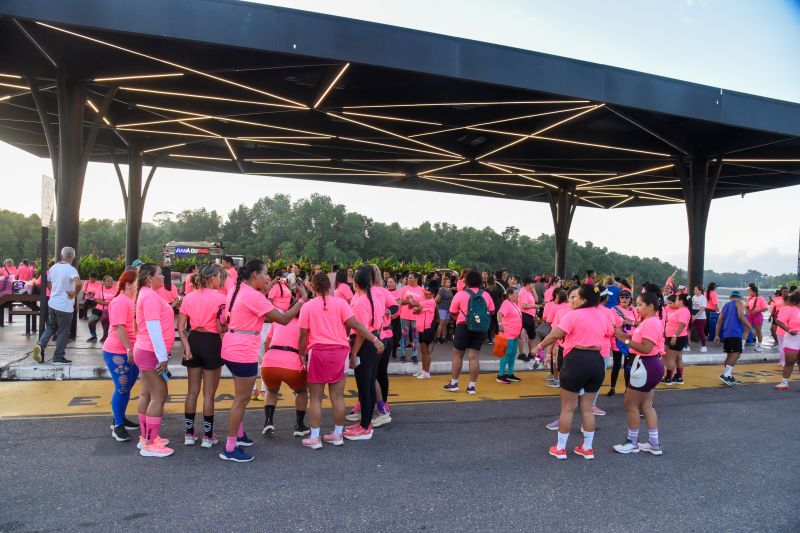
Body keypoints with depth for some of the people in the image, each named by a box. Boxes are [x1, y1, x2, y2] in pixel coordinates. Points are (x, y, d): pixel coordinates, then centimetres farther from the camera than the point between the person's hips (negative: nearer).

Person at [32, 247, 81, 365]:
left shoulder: (53, 267, 5)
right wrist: (75, 293, -19)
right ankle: (58, 358, 10)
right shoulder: (71, 269, -17)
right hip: (65, 306, -7)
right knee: (63, 332, 4)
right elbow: (78, 283, -35)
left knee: (51, 327, 24)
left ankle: (40, 345, 2)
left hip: (52, 303, 7)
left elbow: (48, 283, 20)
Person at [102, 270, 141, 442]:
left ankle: (120, 419, 29)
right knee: (121, 388, -3)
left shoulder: (133, 300, 12)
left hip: (132, 352, 9)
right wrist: (129, 349, -21)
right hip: (118, 352, -9)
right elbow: (119, 327, -21)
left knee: (127, 387, 16)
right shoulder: (120, 301, -16)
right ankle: (117, 426, 7)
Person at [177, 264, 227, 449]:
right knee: (209, 393, 6)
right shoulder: (219, 297, -12)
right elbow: (221, 327, -17)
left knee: (192, 391, 15)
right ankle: (207, 436, 14)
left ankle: (189, 434, 23)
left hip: (194, 340, 5)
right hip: (211, 342, -5)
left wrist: (186, 347, -2)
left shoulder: (189, 297, 4)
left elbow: (181, 326, 0)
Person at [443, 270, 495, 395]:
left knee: (457, 355, 10)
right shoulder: (485, 294, 4)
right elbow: (492, 311, 12)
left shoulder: (460, 294, -5)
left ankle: (453, 383, 15)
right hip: (481, 328, 3)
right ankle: (472, 386, 6)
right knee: (474, 357, 4)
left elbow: (452, 312, -1)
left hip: (464, 327, -3)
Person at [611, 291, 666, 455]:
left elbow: (645, 348, -26)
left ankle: (632, 443, 13)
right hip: (649, 366, 11)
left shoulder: (650, 323, -20)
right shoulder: (649, 321, 14)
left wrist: (625, 340, -22)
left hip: (647, 367, -11)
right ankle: (654, 444, 21)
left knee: (631, 404, 1)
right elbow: (639, 339, 7)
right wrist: (623, 334, -5)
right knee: (646, 405, 15)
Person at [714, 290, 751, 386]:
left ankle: (729, 376, 17)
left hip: (726, 333, 7)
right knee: (736, 353, -10)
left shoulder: (726, 305, 24)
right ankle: (726, 375, -21)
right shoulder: (739, 304, 6)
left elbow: (719, 321, 18)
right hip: (735, 333, -7)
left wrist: (717, 335, 18)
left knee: (730, 355, 15)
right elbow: (741, 317, -12)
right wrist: (750, 327, -6)